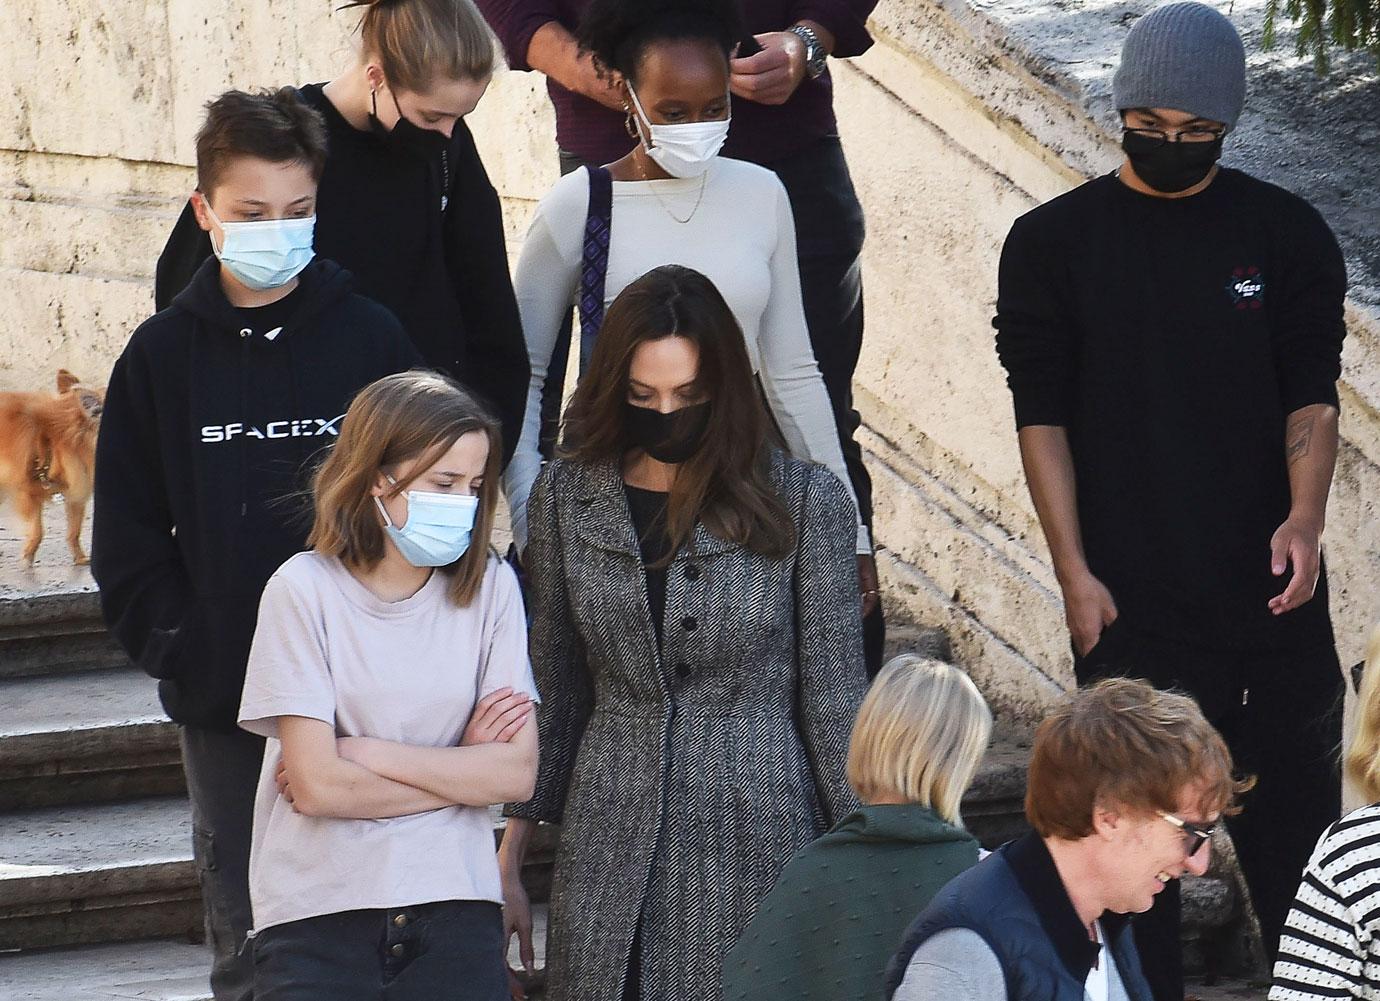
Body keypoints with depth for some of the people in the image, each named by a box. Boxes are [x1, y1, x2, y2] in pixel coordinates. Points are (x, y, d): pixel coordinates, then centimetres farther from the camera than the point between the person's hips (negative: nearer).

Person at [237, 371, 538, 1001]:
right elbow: (317, 784, -12)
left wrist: (367, 755, -9)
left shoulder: (489, 587, 2)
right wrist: (461, 769, -3)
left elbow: (518, 772, -4)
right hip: (318, 908, -2)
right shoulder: (304, 590, -6)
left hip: (455, 901, 2)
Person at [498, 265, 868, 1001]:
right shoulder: (568, 496, 4)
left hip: (759, 841, -2)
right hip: (610, 851, 2)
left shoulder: (804, 503, -4)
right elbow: (553, 692, 11)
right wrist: (507, 863, 10)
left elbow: (834, 701, -1)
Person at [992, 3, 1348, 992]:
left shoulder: (1287, 234, 5)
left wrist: (1306, 514, -17)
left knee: (1297, 809, 5)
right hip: (1130, 598, -1)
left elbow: (1312, 393, 2)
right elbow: (1043, 417, 1)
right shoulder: (1054, 242, 3)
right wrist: (1074, 572, -6)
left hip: (1268, 581, 1)